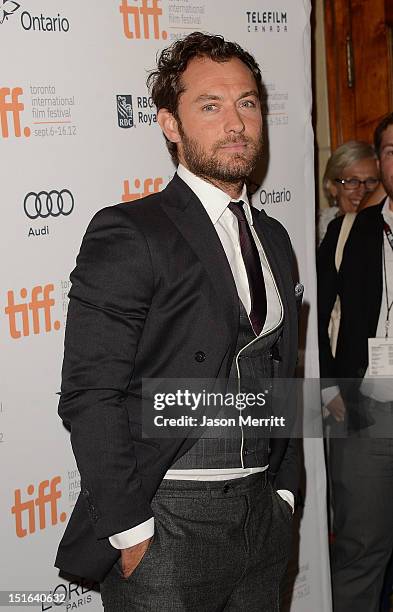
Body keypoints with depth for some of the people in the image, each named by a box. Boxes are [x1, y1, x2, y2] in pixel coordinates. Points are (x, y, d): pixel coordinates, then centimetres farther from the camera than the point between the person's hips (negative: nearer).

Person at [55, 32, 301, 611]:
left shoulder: (273, 237, 12)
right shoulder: (127, 233, -11)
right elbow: (91, 395, -15)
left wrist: (284, 491, 10)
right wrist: (131, 533, -17)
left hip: (263, 518, 7)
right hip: (166, 526, -6)